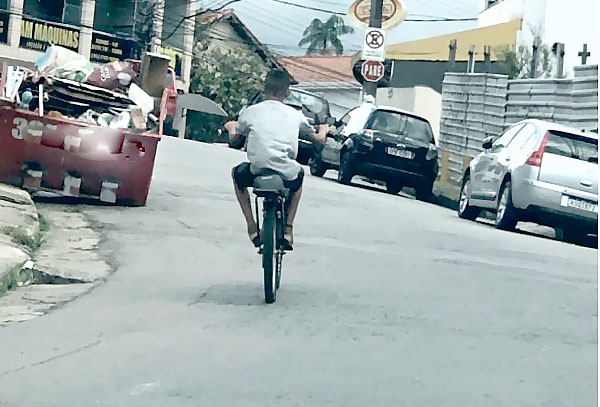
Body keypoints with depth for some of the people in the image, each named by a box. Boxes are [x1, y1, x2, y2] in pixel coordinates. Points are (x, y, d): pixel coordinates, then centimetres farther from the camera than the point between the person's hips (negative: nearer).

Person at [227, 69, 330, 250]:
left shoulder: (250, 112, 6)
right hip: (287, 176, 1)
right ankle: (288, 228, 29)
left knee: (237, 173, 34)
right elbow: (319, 139, 21)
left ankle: (252, 227, 23)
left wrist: (231, 128, 41)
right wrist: (323, 130, 45)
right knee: (299, 174, 38)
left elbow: (234, 142, 18)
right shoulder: (295, 115, 9)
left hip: (257, 172, -1)